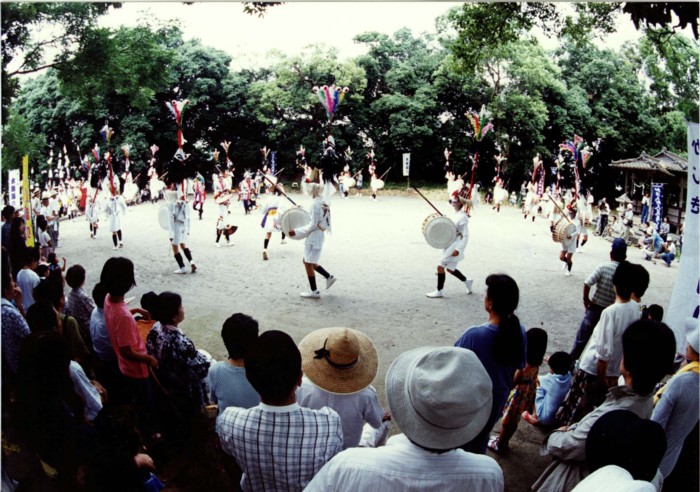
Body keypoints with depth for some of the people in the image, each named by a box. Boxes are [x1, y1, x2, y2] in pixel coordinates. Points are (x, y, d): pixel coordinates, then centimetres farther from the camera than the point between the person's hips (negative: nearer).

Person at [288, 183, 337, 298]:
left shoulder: (315, 204, -19)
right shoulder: (323, 203, 9)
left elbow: (312, 225, -19)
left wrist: (297, 232, -15)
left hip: (313, 236, -9)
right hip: (319, 235, 9)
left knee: (308, 263, 0)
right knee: (309, 261, 19)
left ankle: (314, 291, 6)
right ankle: (329, 277, 22)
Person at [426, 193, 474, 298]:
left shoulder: (462, 217, -18)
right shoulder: (455, 215, 9)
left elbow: (465, 236, -19)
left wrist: (458, 250, -24)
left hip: (455, 248, -9)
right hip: (450, 246, 9)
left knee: (440, 267, -7)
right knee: (450, 268, 19)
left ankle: (439, 291, 2)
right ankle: (467, 281, 36)